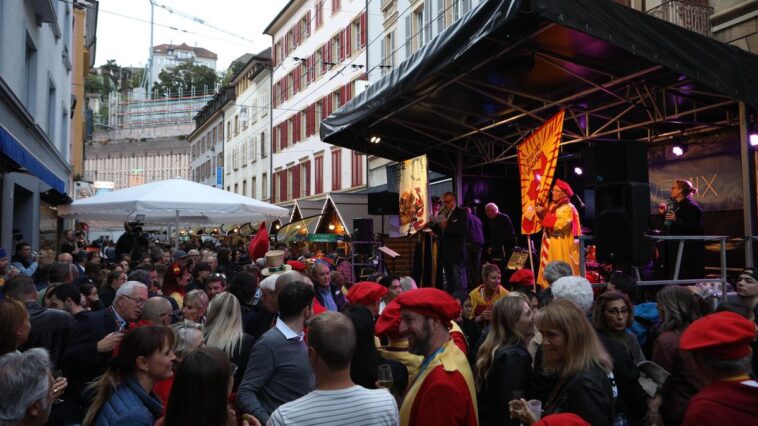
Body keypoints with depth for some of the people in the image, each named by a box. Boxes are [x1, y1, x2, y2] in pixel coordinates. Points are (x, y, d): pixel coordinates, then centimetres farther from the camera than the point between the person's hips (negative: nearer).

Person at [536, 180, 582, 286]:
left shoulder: (568, 208, -10)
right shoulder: (552, 206, 14)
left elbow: (559, 225, -23)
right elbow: (547, 223, 15)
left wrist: (544, 214, -21)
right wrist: (541, 213, -2)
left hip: (561, 250, -8)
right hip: (551, 247, 8)